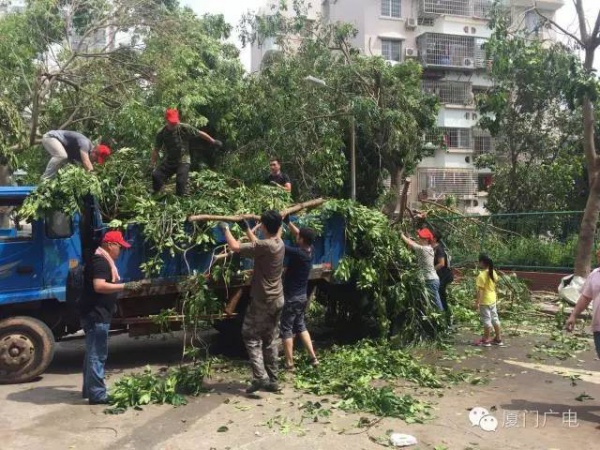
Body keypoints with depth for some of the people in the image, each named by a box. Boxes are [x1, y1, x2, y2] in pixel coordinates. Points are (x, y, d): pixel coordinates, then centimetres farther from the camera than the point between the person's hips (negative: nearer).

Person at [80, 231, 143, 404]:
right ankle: (97, 394, -3)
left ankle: (89, 389, 28)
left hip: (97, 315, 11)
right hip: (96, 316, -11)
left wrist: (124, 286, 25)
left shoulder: (103, 261, 17)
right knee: (97, 355, -7)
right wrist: (125, 286, -30)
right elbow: (99, 286, -29)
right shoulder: (100, 262, -16)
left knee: (93, 353, 18)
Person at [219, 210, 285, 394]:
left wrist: (225, 228, -6)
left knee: (251, 336, 5)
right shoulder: (279, 243, 3)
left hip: (262, 301, -8)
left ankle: (260, 377, -4)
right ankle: (272, 381, 18)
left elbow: (235, 247, -22)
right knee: (270, 340, 14)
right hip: (277, 300, 8)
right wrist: (246, 229, 24)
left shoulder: (265, 246, -23)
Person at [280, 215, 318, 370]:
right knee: (300, 325, 21)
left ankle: (289, 363, 7)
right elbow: (299, 234, 14)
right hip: (302, 296, 8)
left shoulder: (298, 253, -24)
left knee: (286, 329, 3)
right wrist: (287, 222, 10)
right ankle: (313, 357, 19)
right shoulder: (309, 251, -2)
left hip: (291, 298, -8)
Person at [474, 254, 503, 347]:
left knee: (486, 320, 0)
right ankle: (498, 339, 23)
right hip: (492, 299, 8)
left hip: (485, 301, -8)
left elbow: (480, 290, -22)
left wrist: (477, 302, -19)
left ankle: (486, 340, 9)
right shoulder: (493, 272, 3)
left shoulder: (481, 275, -22)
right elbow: (494, 286, 13)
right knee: (494, 318, 14)